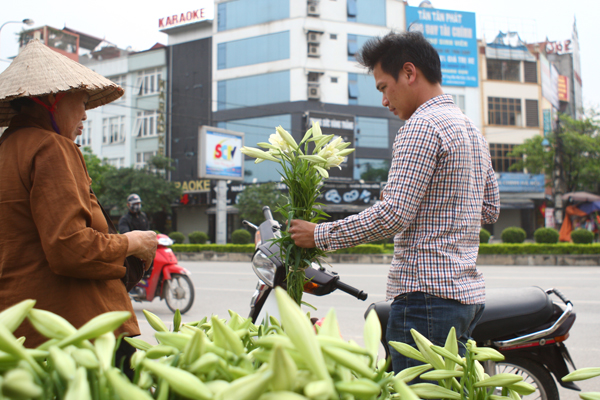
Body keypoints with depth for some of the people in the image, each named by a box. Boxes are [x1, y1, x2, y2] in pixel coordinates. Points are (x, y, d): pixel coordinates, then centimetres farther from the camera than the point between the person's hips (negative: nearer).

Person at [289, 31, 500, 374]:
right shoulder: (472, 129, 19)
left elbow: (393, 215, -19)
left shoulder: (422, 124, -12)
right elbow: (490, 210, 24)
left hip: (428, 295, -10)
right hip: (468, 291, 10)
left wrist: (320, 235, -10)